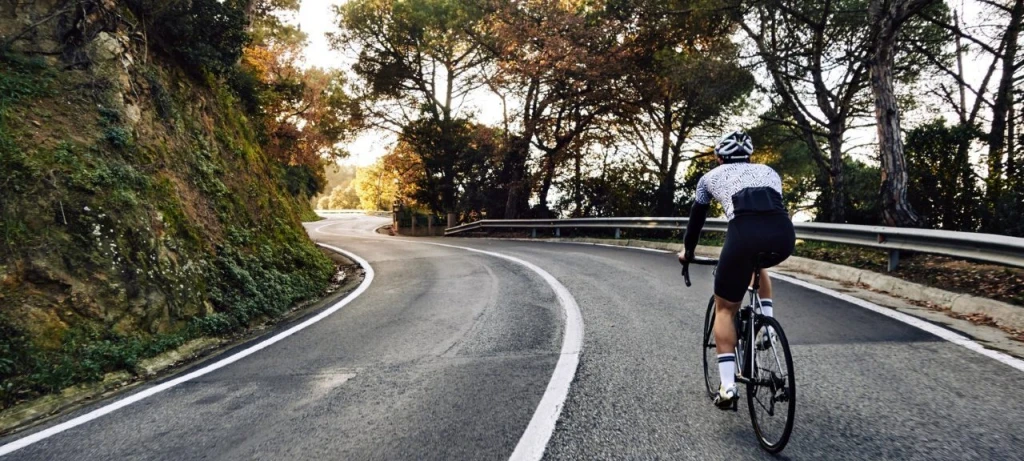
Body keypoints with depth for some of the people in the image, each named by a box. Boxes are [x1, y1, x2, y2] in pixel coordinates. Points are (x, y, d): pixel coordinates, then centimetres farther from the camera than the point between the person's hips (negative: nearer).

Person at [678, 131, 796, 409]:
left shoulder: (711, 177, 27)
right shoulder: (769, 172, 34)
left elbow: (697, 217, 36)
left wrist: (687, 252, 52)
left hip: (745, 233, -3)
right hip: (784, 236, 3)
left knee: (724, 309, 15)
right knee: (758, 264, 41)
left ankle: (728, 386, 6)